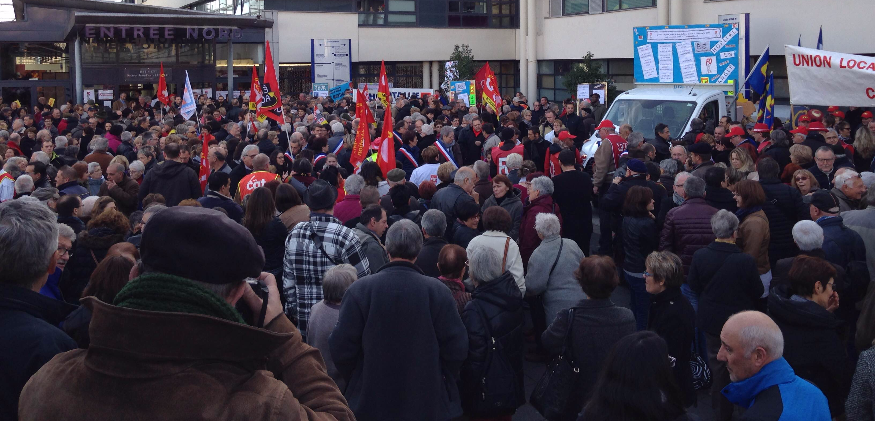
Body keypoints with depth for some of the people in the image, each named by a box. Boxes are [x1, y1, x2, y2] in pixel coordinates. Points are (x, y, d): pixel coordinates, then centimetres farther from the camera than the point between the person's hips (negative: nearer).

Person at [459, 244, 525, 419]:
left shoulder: (474, 309, -26)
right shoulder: (513, 294, -4)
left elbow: (474, 357, -23)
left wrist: (466, 392, -12)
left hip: (487, 392, -7)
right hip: (513, 383, 7)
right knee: (504, 416, 22)